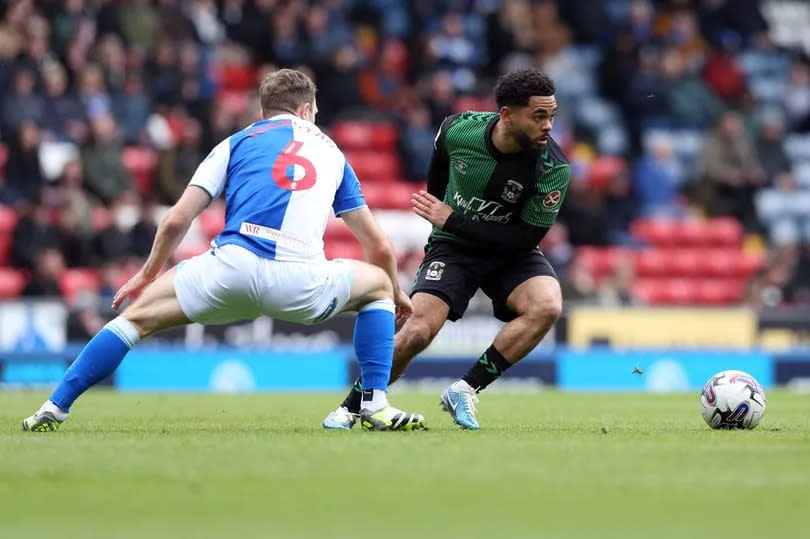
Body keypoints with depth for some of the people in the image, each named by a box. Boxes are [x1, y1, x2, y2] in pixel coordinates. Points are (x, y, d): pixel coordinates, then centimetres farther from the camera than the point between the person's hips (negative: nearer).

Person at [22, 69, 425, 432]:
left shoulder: (238, 142, 21)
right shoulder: (331, 153, 27)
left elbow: (177, 220, 13)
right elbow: (379, 247, 31)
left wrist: (148, 274, 30)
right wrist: (398, 296, 50)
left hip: (232, 267, 0)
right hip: (300, 284, 1)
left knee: (137, 316, 19)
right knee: (379, 284, 29)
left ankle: (54, 409, 11)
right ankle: (376, 407, 15)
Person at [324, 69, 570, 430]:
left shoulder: (554, 168, -24)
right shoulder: (458, 130, -18)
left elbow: (524, 240, -21)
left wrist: (452, 221, -22)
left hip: (510, 252, 0)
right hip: (452, 247, 0)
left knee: (547, 305, -30)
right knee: (418, 331, -21)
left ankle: (466, 390, -18)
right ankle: (351, 408, 2)